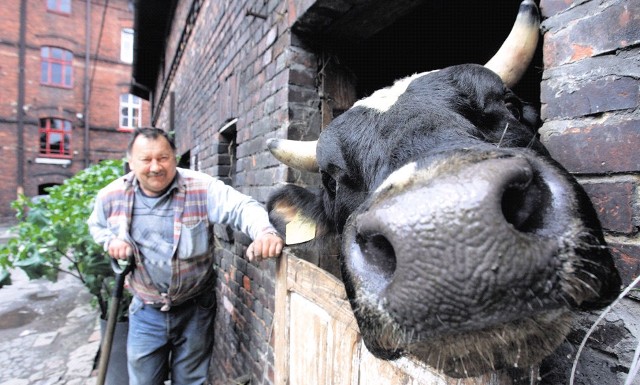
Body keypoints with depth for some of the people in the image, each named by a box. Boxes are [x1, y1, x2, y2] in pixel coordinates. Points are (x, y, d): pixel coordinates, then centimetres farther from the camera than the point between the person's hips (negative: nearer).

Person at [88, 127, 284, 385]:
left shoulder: (201, 188, -19)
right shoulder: (112, 196, -6)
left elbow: (242, 207, -31)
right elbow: (96, 226, 15)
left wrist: (264, 231, -53)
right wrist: (111, 240, -9)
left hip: (194, 308, -2)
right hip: (146, 310, 3)